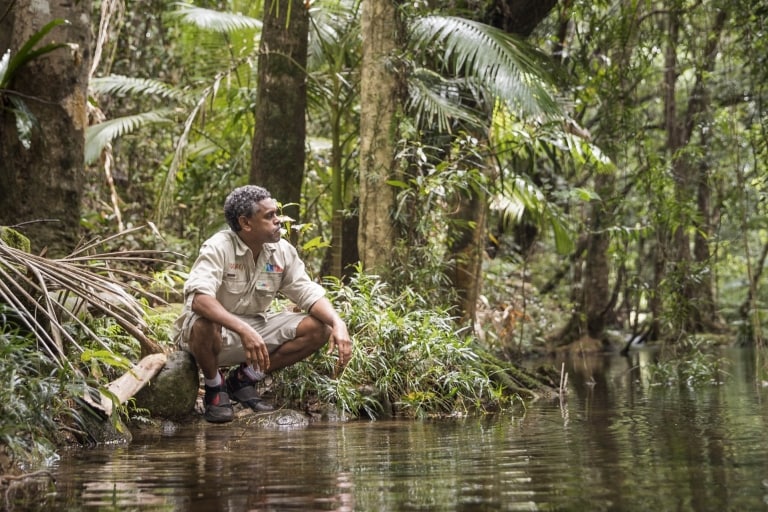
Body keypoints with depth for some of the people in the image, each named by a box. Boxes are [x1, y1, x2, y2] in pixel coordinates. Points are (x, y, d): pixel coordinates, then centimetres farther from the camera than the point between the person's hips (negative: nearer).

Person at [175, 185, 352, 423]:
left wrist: (338, 323, -24)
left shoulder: (282, 251, -3)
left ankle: (245, 378, 1)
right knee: (204, 325, -41)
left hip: (255, 328, 6)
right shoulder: (218, 248, -22)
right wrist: (243, 330, -49)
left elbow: (310, 294, -3)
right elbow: (199, 298, -37)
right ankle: (215, 386, -7)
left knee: (319, 329, -12)